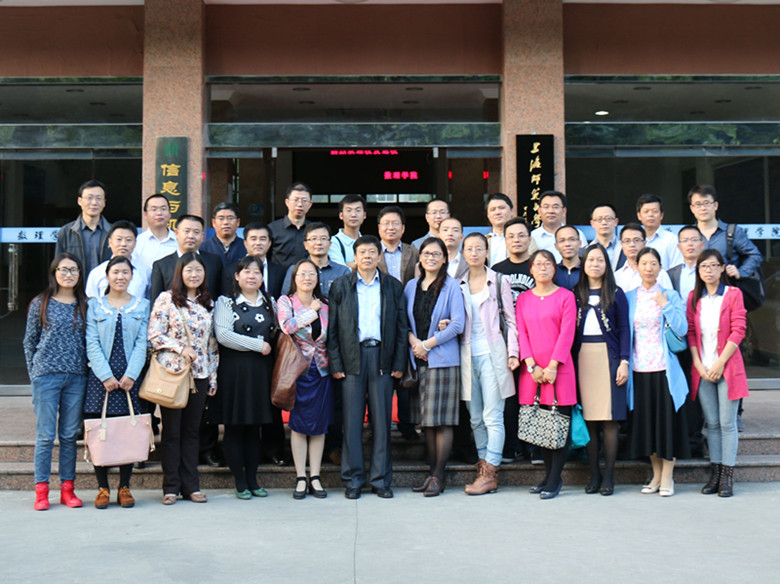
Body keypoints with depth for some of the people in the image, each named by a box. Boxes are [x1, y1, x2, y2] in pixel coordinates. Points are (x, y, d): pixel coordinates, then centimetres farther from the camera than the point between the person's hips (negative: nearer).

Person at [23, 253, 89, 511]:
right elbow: (29, 342, 8)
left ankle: (67, 488, 13)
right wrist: (34, 374, 6)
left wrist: (86, 368, 5)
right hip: (46, 375, -2)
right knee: (45, 434, -1)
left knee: (70, 435, 6)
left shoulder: (84, 305, 8)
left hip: (76, 376, 2)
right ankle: (41, 490, 7)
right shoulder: (40, 304, 3)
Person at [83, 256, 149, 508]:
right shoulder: (94, 305, 8)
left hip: (130, 377, 1)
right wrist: (106, 376, -10)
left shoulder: (142, 305, 10)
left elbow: (142, 343, 3)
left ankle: (124, 487, 10)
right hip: (100, 377, 0)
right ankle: (103, 488, 8)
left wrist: (130, 375, -8)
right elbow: (92, 344, 0)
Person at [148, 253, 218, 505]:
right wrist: (181, 347, -15)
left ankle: (191, 485, 14)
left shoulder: (208, 303, 12)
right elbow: (154, 335, -6)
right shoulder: (166, 299, -1)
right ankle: (171, 486, 10)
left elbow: (212, 342, 13)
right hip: (171, 372, -4)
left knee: (192, 430, 8)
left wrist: (213, 377, 10)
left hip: (199, 374, 4)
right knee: (171, 431, 2)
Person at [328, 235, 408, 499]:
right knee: (352, 420, 1)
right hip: (352, 358, -1)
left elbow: (402, 327, 8)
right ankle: (353, 479, 10)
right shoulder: (340, 286, 8)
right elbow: (332, 328, 5)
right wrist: (335, 363, -3)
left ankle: (380, 479, 12)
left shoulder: (393, 286, 10)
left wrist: (399, 363, 1)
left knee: (382, 420, 3)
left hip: (382, 357, 1)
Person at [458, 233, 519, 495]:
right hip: (468, 355, 4)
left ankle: (490, 473, -4)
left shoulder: (499, 282, 4)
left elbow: (510, 320, 3)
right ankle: (483, 468, 12)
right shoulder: (458, 284, 12)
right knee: (476, 418, 6)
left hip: (492, 354, -4)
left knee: (492, 417, -6)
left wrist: (512, 352, -4)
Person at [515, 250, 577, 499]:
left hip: (559, 369, -3)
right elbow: (521, 333, 6)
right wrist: (532, 366, -6)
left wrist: (552, 366, -12)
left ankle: (554, 480, 1)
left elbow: (567, 333, -4)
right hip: (531, 370, 3)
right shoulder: (523, 299, 13)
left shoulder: (565, 296, 3)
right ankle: (549, 476, 15)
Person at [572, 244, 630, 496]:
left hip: (608, 356, -2)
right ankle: (594, 475, 9)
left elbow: (624, 329, 2)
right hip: (582, 358, 2)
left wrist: (624, 361, -7)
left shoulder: (615, 294, 5)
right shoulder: (575, 294, 11)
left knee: (609, 417, -3)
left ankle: (609, 476, 4)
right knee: (588, 418, 1)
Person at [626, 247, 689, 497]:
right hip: (639, 368, 2)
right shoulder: (629, 297, 7)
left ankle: (667, 476, 10)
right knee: (646, 420, 7)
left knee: (667, 418, 0)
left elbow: (682, 330, -7)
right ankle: (656, 474, 19)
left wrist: (665, 305, -14)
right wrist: (624, 362, 0)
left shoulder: (671, 295, 2)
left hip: (664, 367, -2)